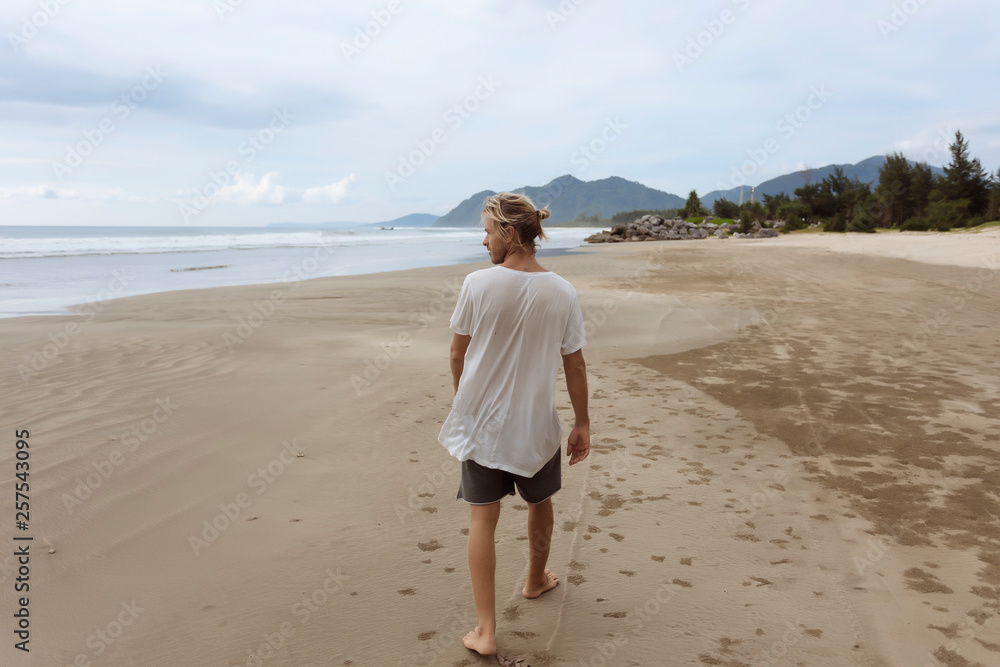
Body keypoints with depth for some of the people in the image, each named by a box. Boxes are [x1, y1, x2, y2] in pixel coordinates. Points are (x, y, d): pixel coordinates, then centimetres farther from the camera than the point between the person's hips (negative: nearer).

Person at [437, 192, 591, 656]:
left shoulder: (478, 284, -13)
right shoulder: (561, 292, -9)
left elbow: (457, 355, -4)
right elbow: (575, 365, -4)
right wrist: (582, 424, 7)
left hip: (480, 420, -1)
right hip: (536, 424, 2)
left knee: (483, 518, 6)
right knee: (540, 503, 25)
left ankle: (486, 631, 8)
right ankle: (536, 580, 49)